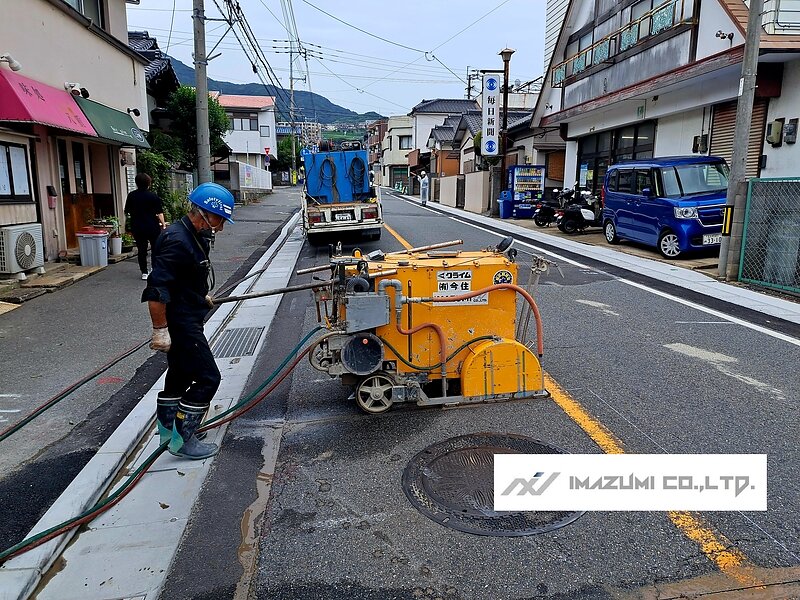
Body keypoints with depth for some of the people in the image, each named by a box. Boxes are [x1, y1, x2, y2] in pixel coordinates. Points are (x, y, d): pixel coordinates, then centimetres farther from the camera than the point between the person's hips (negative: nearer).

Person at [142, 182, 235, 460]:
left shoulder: (193, 237, 8)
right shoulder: (177, 241, -24)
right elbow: (157, 288, -28)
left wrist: (200, 296, 36)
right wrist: (160, 329, -27)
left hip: (187, 319, 11)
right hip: (179, 322, -11)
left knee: (181, 374, 21)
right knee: (207, 378, -6)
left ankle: (167, 431, 37)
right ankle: (182, 440, 6)